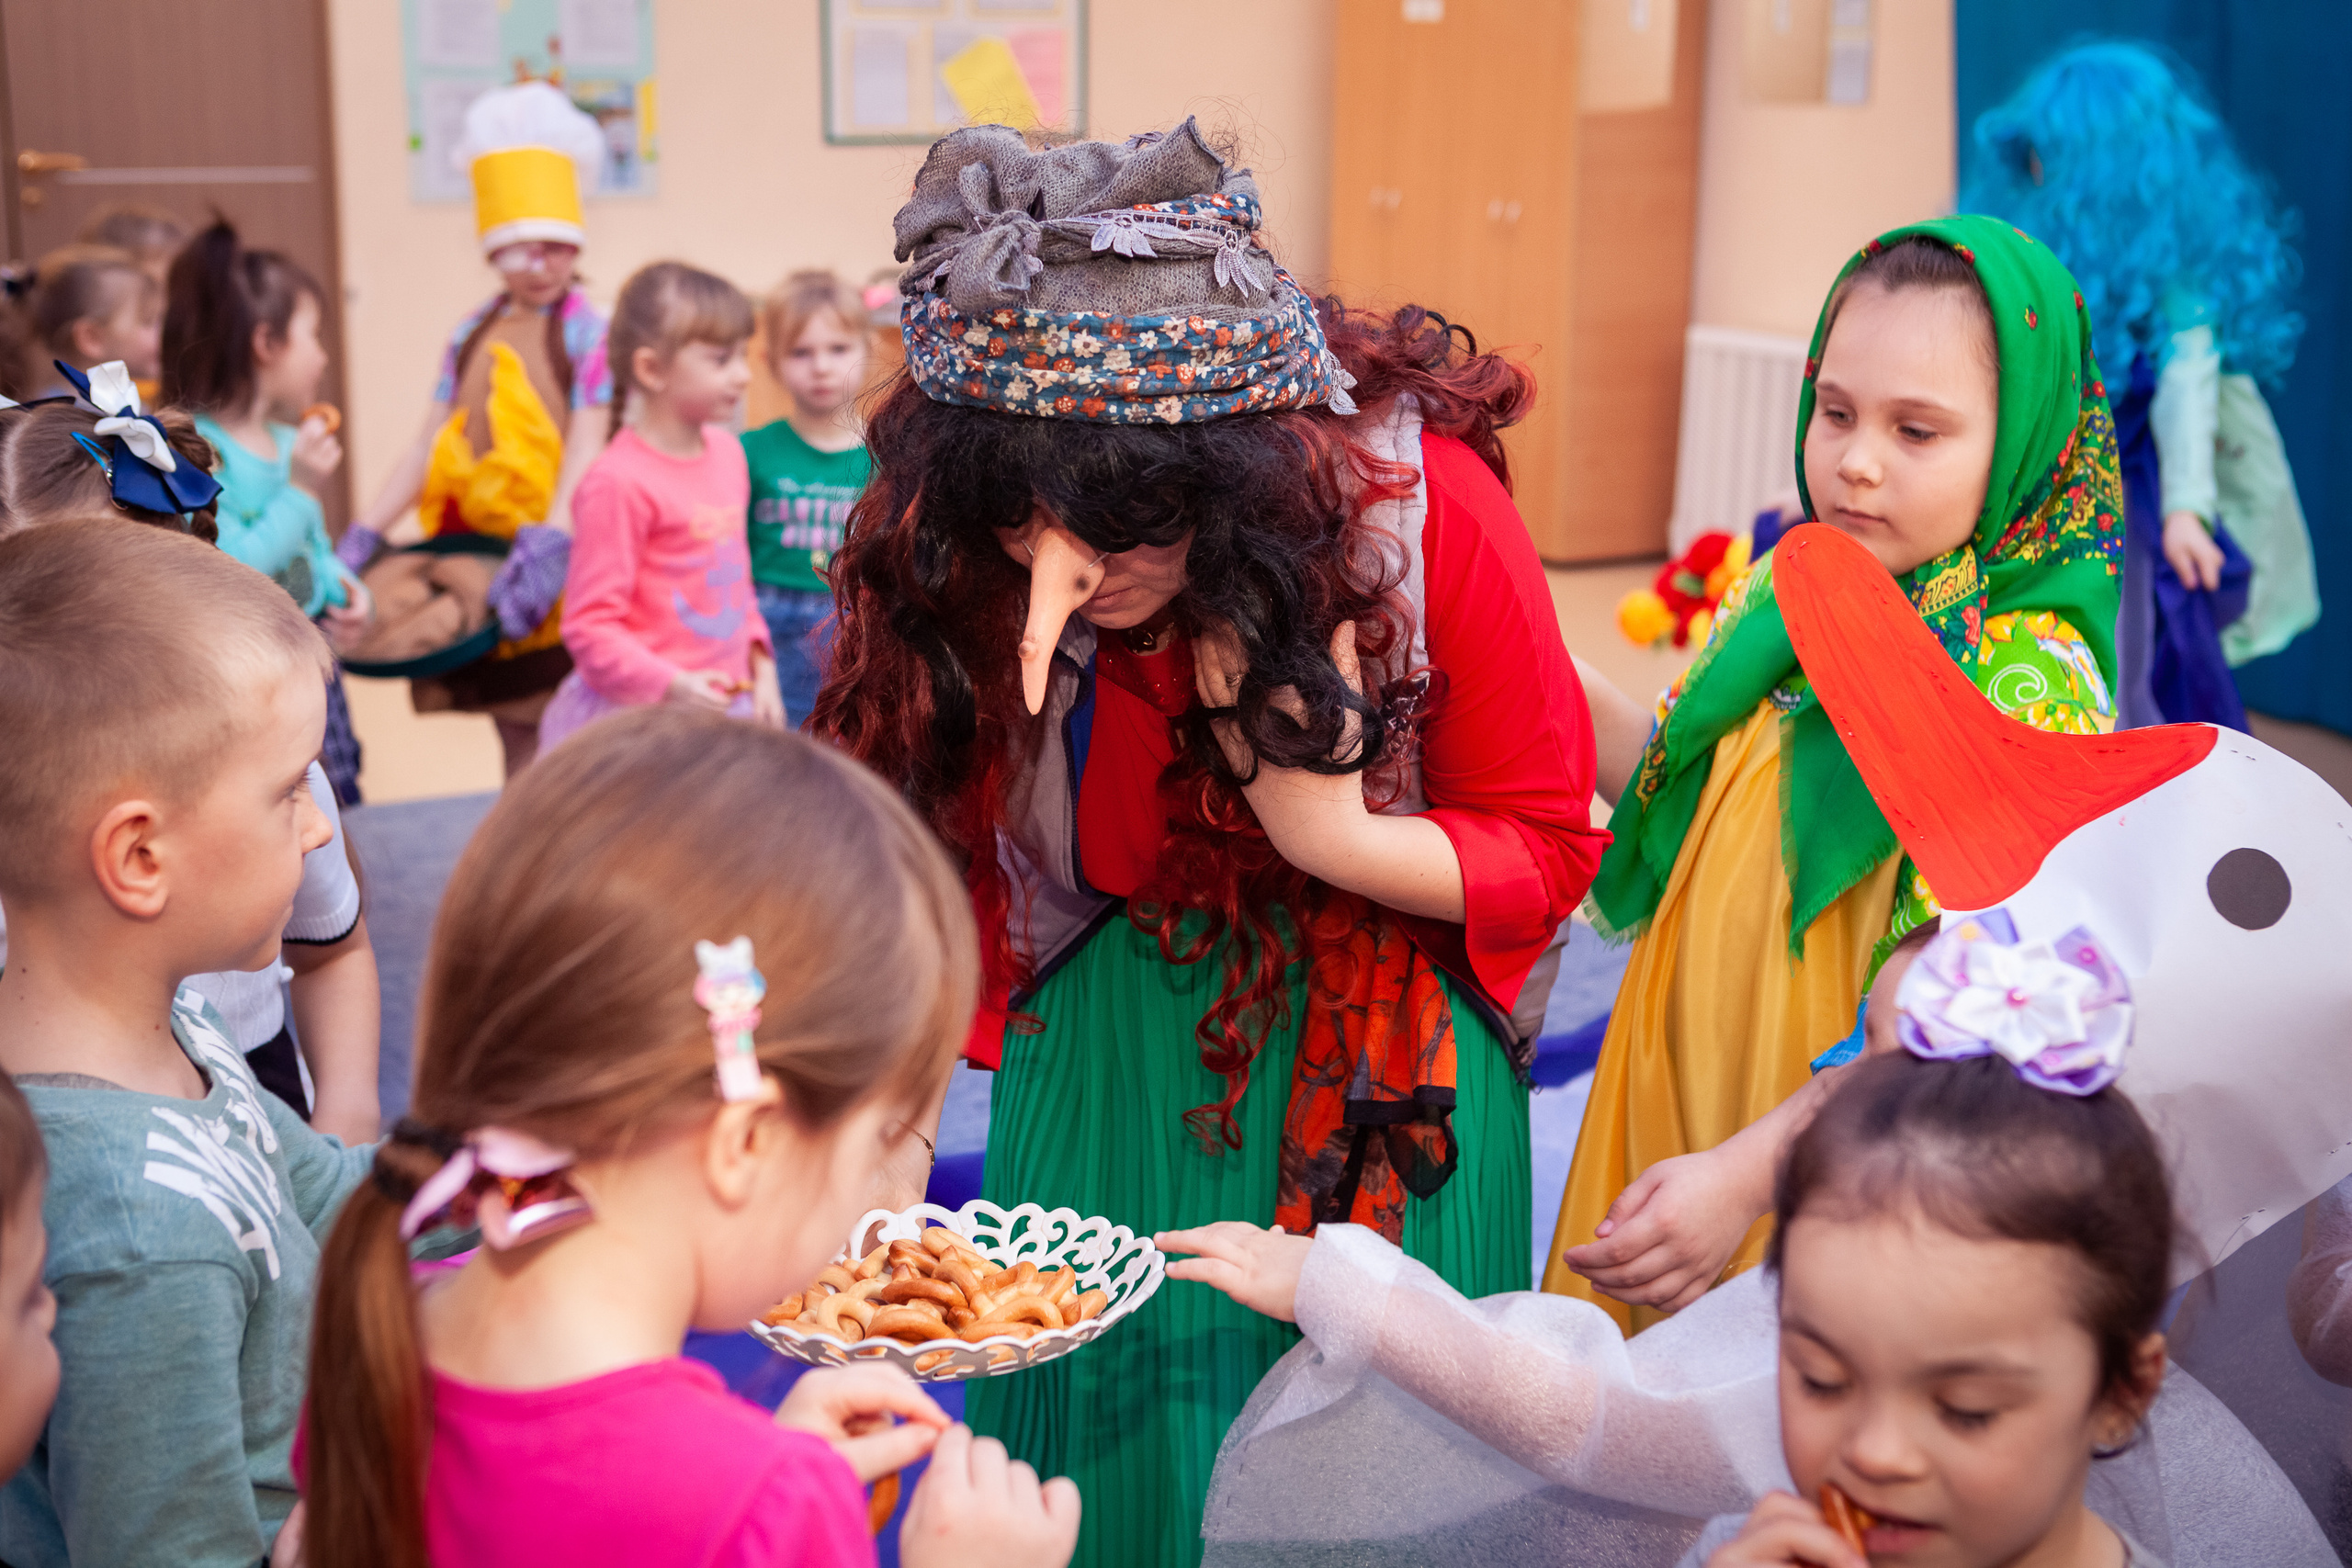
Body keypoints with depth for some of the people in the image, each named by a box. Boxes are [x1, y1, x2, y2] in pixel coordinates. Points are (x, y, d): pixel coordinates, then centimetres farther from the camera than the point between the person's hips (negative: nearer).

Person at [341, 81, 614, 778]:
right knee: (517, 735, 11)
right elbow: (429, 445, 12)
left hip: (555, 561, -5)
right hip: (474, 552, 5)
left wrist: (551, 545, -27)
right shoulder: (474, 333, 12)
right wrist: (365, 536, 5)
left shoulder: (591, 331, -5)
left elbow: (587, 446, -14)